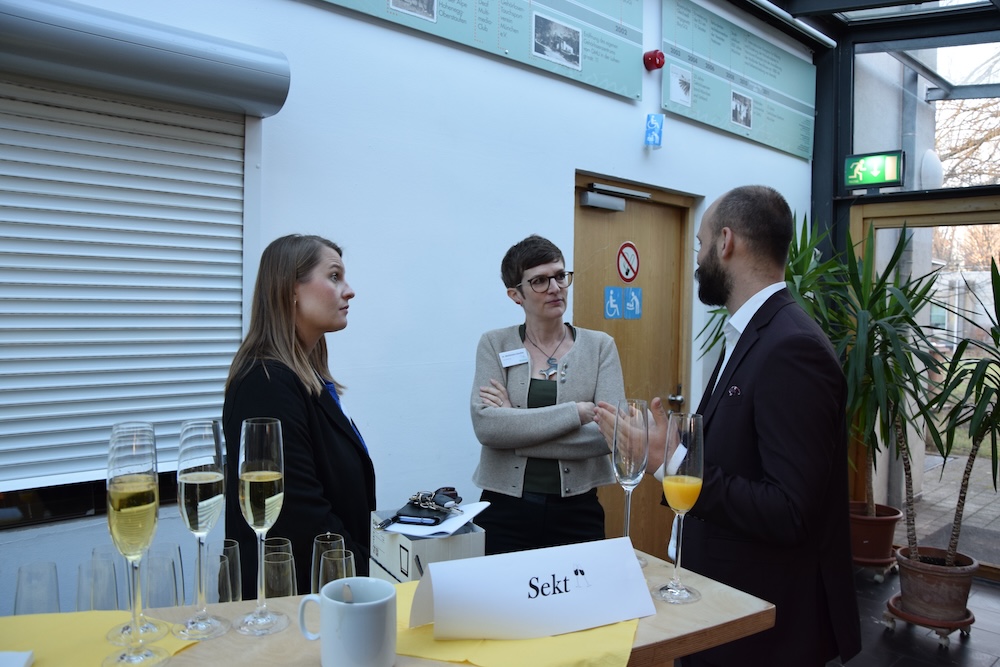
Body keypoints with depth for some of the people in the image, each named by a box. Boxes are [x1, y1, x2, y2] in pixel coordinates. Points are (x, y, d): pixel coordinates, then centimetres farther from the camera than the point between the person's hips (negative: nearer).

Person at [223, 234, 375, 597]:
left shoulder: (309, 378, 8)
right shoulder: (267, 383, -22)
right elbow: (302, 514, -25)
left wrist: (367, 561, 6)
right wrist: (367, 573, -16)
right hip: (288, 592, -9)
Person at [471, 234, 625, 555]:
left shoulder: (600, 345, 1)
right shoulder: (495, 344, 0)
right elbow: (486, 426, -15)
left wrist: (515, 428, -14)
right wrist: (578, 412, -18)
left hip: (576, 510, 1)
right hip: (505, 508, 0)